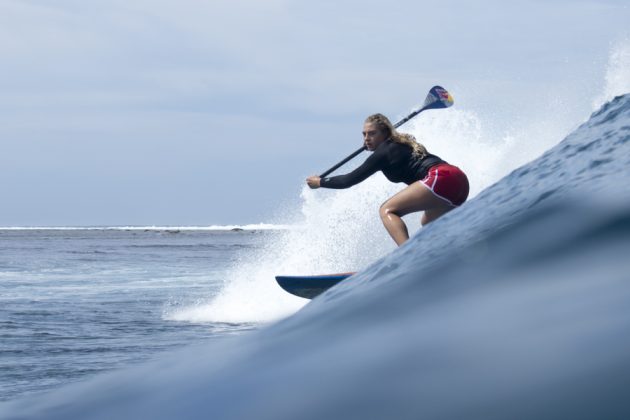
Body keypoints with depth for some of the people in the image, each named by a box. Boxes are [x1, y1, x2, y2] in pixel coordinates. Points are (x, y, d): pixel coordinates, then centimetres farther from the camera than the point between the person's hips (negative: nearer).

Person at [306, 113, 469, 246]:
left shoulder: (384, 152, 2)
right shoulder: (400, 144, 26)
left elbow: (350, 180, 5)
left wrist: (320, 182, 17)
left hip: (439, 177, -10)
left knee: (387, 210, -11)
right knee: (427, 224, 32)